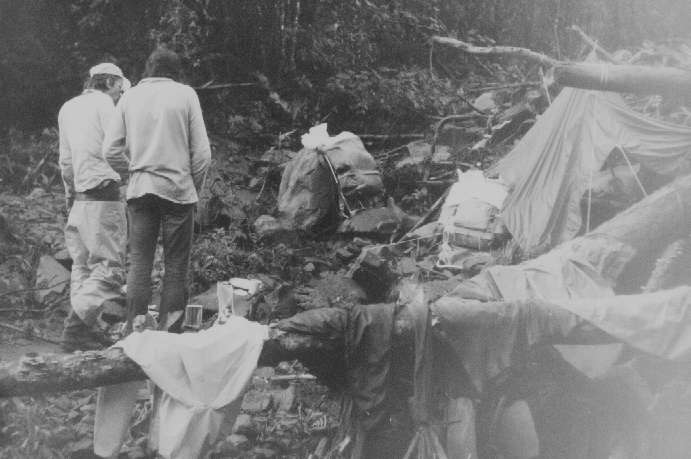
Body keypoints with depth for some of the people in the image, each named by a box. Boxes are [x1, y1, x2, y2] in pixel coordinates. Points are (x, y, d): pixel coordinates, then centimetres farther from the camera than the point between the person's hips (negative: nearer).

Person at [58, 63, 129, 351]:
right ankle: (78, 328, -17)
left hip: (78, 197, 8)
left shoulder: (68, 108, 18)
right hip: (102, 196, -8)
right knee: (108, 265, -8)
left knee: (83, 265, 12)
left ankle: (86, 329, 12)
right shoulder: (103, 104, -3)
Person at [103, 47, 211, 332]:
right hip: (177, 189, -2)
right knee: (175, 266, 3)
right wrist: (194, 186, 8)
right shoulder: (185, 95, -1)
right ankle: (169, 333, 3)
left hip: (139, 190, 3)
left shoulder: (130, 97, 6)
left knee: (139, 263, 6)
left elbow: (111, 150, 3)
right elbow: (202, 151, -4)